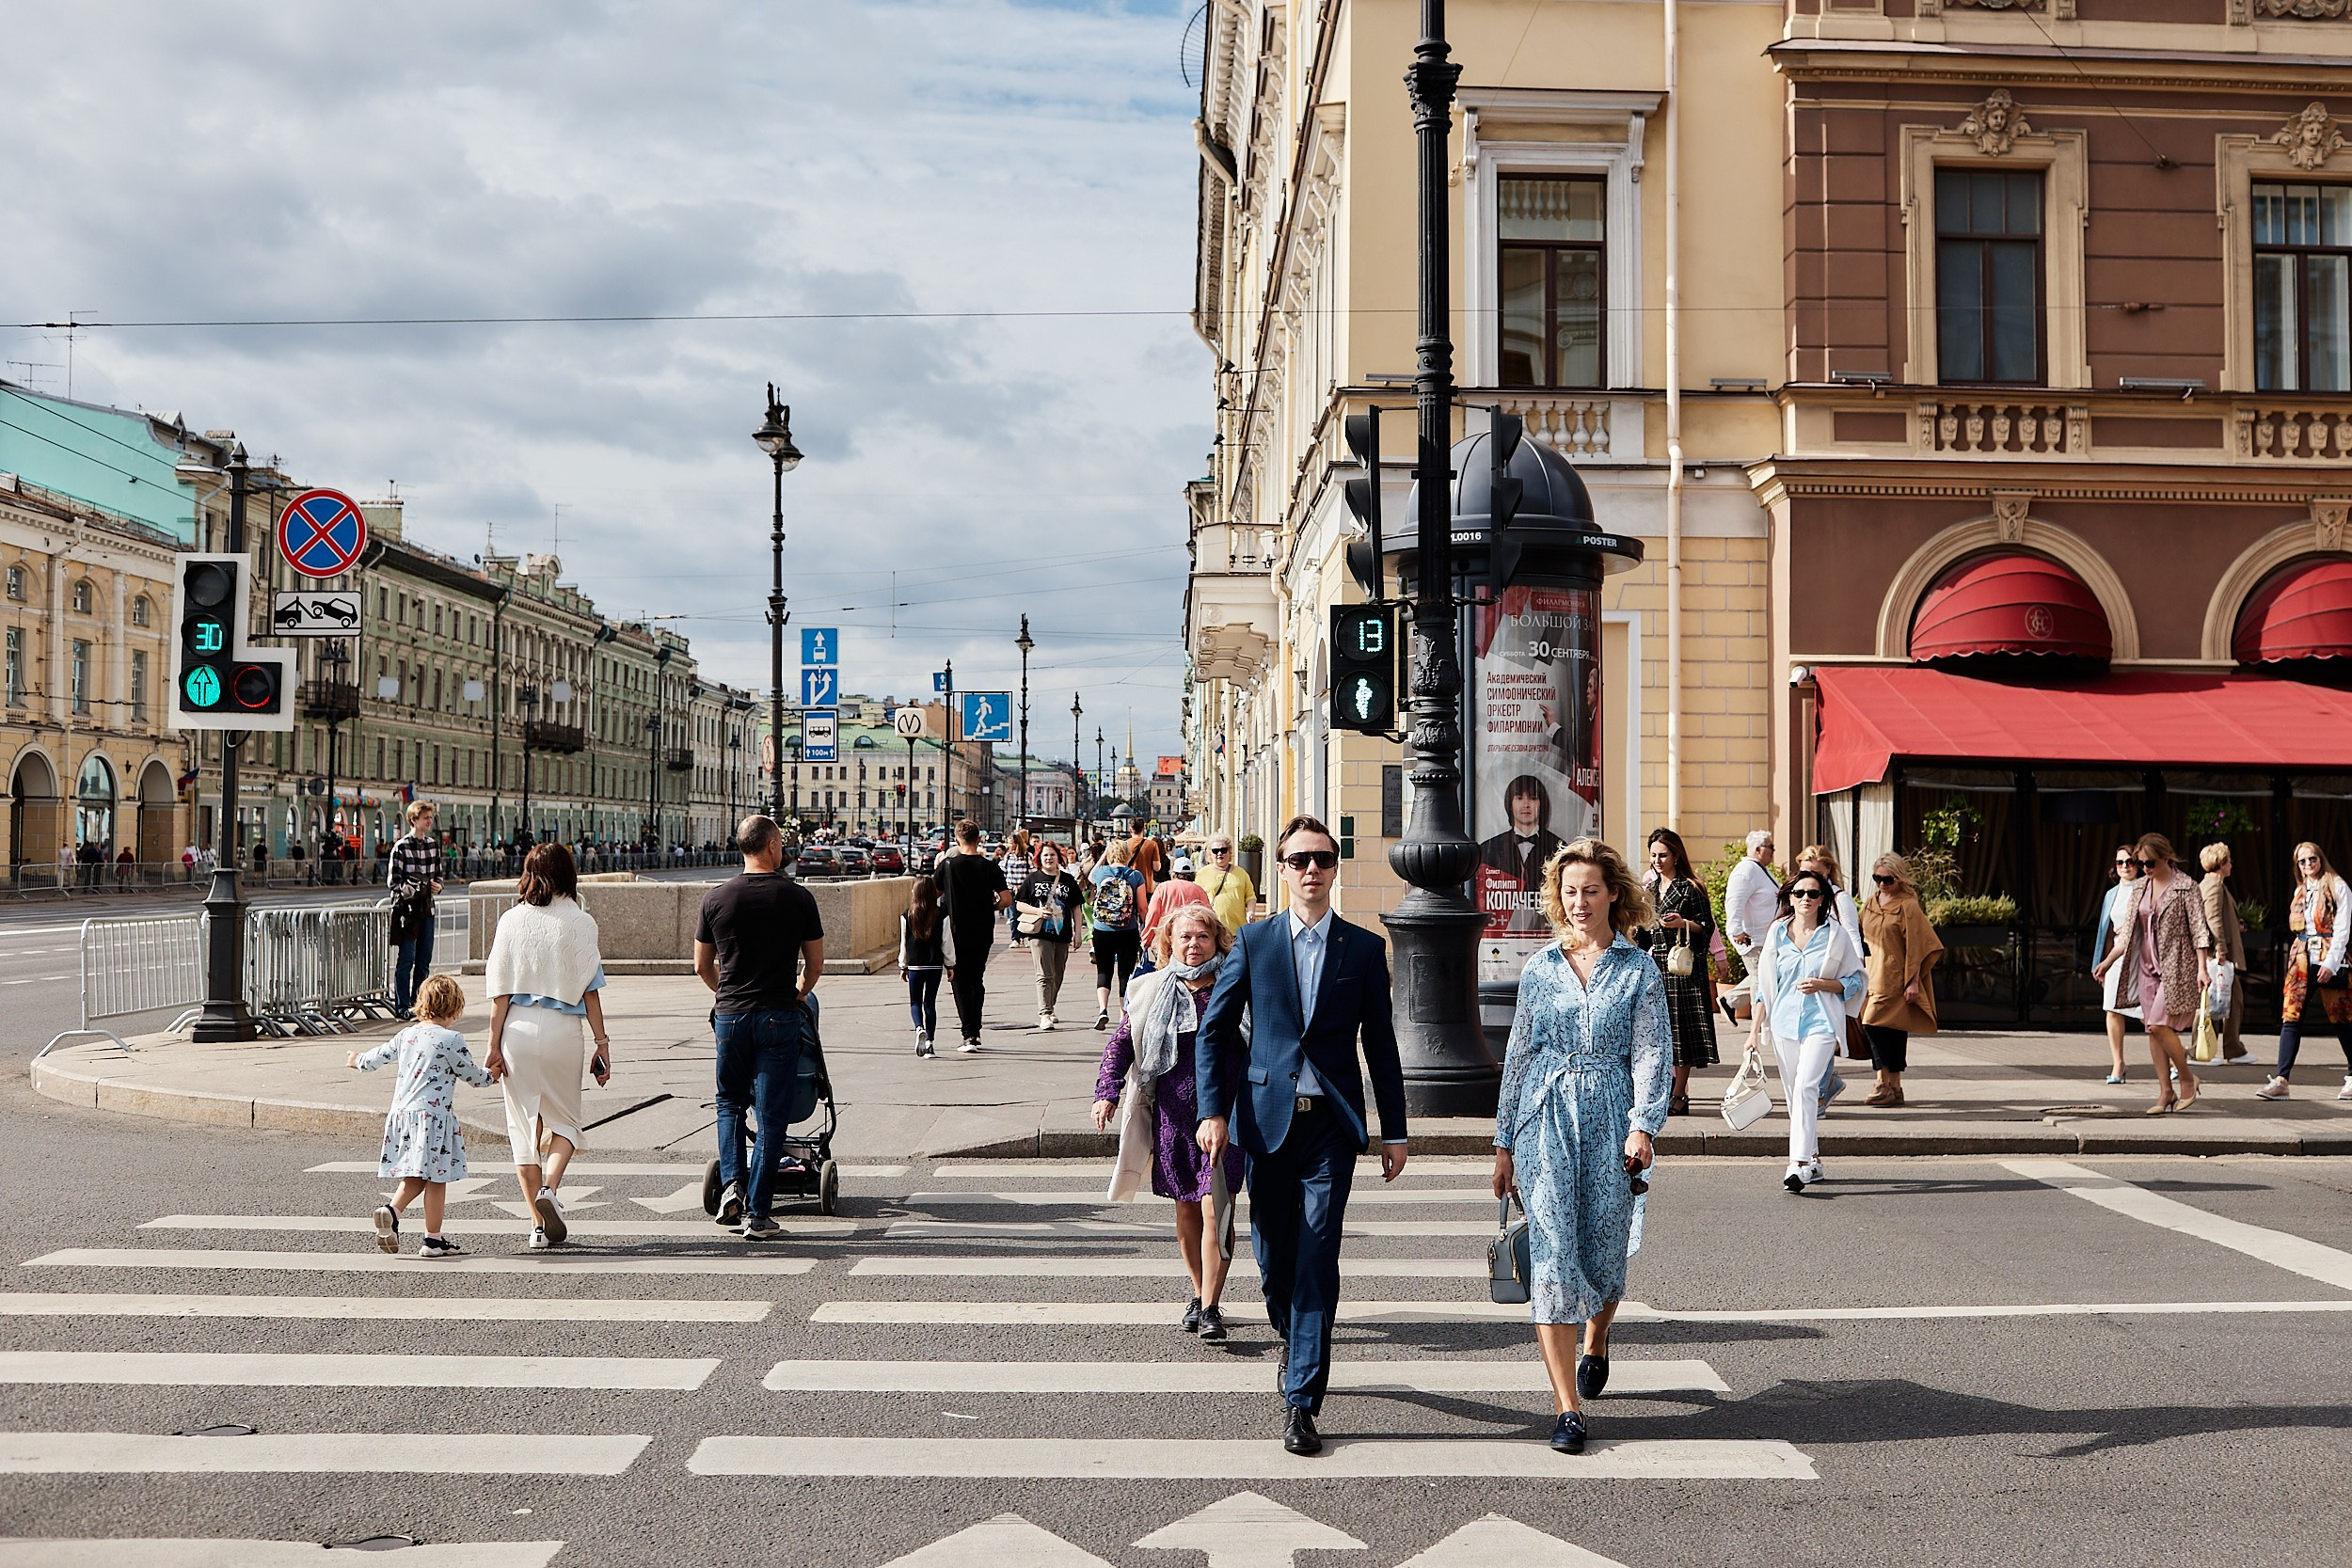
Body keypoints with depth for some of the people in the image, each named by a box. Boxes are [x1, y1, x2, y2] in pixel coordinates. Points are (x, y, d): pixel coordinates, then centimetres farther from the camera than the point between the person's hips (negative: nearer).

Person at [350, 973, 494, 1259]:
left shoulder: (406, 1035, 9)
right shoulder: (451, 1040, -10)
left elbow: (380, 1055, 24)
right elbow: (472, 1075, -3)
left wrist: (358, 1061, 46)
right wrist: (491, 1076, 19)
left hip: (402, 1112, 7)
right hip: (433, 1115, -7)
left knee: (415, 1177, 17)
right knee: (436, 1179, 2)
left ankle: (391, 1209, -7)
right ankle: (433, 1240, 5)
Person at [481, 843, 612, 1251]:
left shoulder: (511, 921, 1)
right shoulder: (580, 922, -3)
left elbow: (500, 991, 1)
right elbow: (590, 989, -3)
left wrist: (494, 1044, 5)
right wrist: (602, 1042, 3)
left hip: (518, 1028, 1)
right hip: (562, 1029, -1)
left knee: (524, 1126, 11)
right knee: (564, 1120, 16)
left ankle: (540, 1224, 11)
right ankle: (550, 1188, -11)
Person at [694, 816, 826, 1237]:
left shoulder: (715, 898, 2)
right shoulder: (797, 897, -4)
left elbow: (702, 966, 11)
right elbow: (815, 964, 4)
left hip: (730, 1016, 2)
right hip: (779, 1017, -2)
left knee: (730, 1103, 22)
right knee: (771, 1116, 2)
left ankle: (731, 1183, 5)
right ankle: (756, 1214, 2)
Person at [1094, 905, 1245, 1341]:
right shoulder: (1152, 991, 4)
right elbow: (1120, 1042, 6)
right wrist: (1107, 1092, -7)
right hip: (1172, 1113, 3)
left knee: (1215, 1210, -10)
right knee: (1185, 1210, 13)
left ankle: (1211, 1308, -6)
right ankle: (1199, 1294, 29)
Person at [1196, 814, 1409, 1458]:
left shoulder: (1364, 949, 5)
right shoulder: (1253, 942, 5)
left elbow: (1381, 1045, 8)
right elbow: (1214, 1030, 4)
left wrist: (1395, 1132, 7)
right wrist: (1213, 1111, -5)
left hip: (1331, 1122, -1)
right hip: (1265, 1117, 1)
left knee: (1316, 1259, -7)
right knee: (1272, 1255, 11)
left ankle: (1301, 1399, -1)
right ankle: (1294, 1342, 41)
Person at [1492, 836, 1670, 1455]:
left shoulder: (1639, 970, 4)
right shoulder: (1539, 968, 9)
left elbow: (1653, 1054, -2)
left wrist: (1642, 1126, -17)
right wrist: (1504, 1141, 12)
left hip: (1610, 1119, -1)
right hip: (1545, 1117, 1)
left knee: (1604, 1253, 8)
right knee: (1552, 1252, -9)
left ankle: (1595, 1343, 42)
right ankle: (1567, 1409, -7)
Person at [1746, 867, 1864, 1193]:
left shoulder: (1835, 934, 1)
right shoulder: (1777, 933, 8)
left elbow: (1855, 981, 6)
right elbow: (1765, 985, 13)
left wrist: (1823, 984, -13)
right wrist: (1754, 1029, 10)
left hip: (1820, 1022, -4)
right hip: (1784, 1022, 4)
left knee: (1805, 1087, -18)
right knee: (1793, 1094, 8)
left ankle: (1799, 1165, -23)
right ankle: (1813, 1160, 22)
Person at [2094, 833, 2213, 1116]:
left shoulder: (2185, 887, -6)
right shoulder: (2139, 888, 10)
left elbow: (2198, 930, -8)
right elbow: (2127, 932, 14)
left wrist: (2202, 968, -15)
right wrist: (2107, 962, 7)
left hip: (2176, 966, -6)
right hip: (2147, 966, 6)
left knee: (2159, 1025, -14)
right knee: (2152, 1029, 3)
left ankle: (2187, 1079, 6)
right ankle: (2166, 1091, 9)